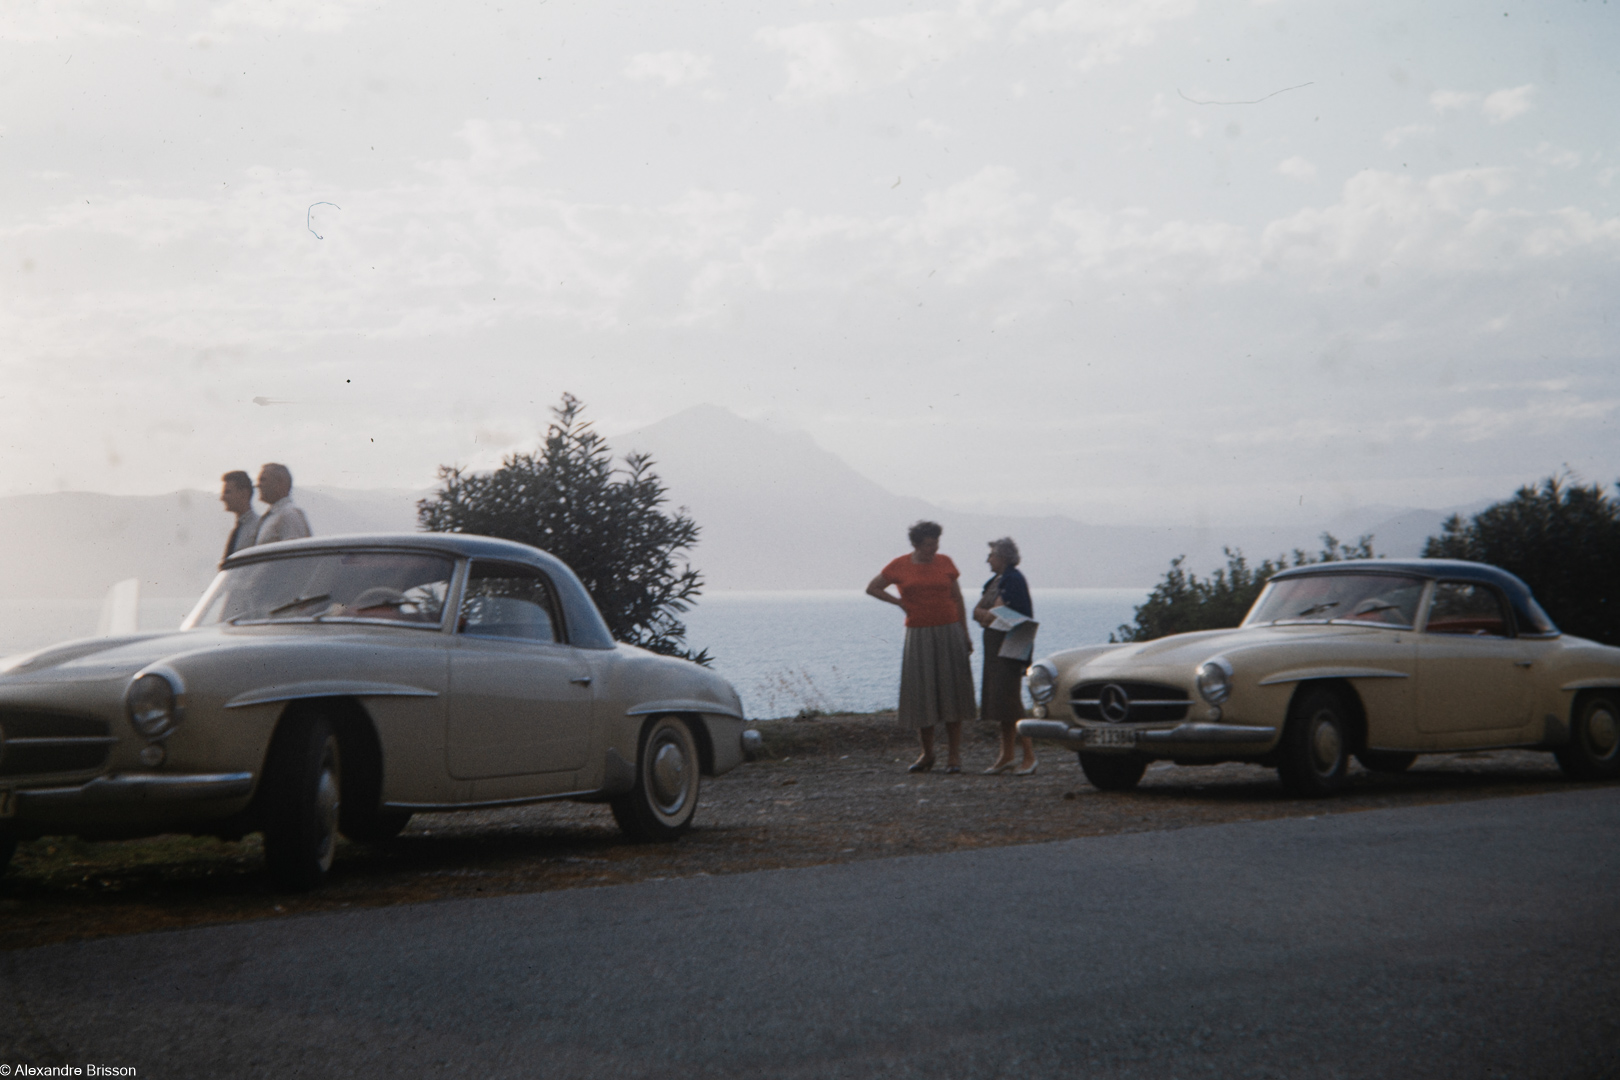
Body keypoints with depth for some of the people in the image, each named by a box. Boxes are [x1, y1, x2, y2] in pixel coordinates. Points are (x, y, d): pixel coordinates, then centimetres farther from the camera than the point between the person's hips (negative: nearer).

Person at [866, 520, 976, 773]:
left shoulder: (945, 563, 5)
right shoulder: (899, 566, 1)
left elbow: (958, 599, 10)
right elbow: (872, 588, 11)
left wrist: (965, 634, 7)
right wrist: (899, 602, 1)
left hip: (949, 632, 1)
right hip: (919, 636, -1)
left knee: (951, 692, -1)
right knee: (922, 695, 1)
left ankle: (954, 755, 4)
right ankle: (927, 754, 12)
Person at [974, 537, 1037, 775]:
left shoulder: (1012, 579, -12)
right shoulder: (995, 580, 17)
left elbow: (998, 613, -19)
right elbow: (977, 612, 12)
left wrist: (986, 614, -2)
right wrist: (989, 614, -7)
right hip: (994, 646, 10)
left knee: (1009, 700, -12)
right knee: (1001, 701, 10)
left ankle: (1029, 756, -9)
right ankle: (1006, 756, 14)